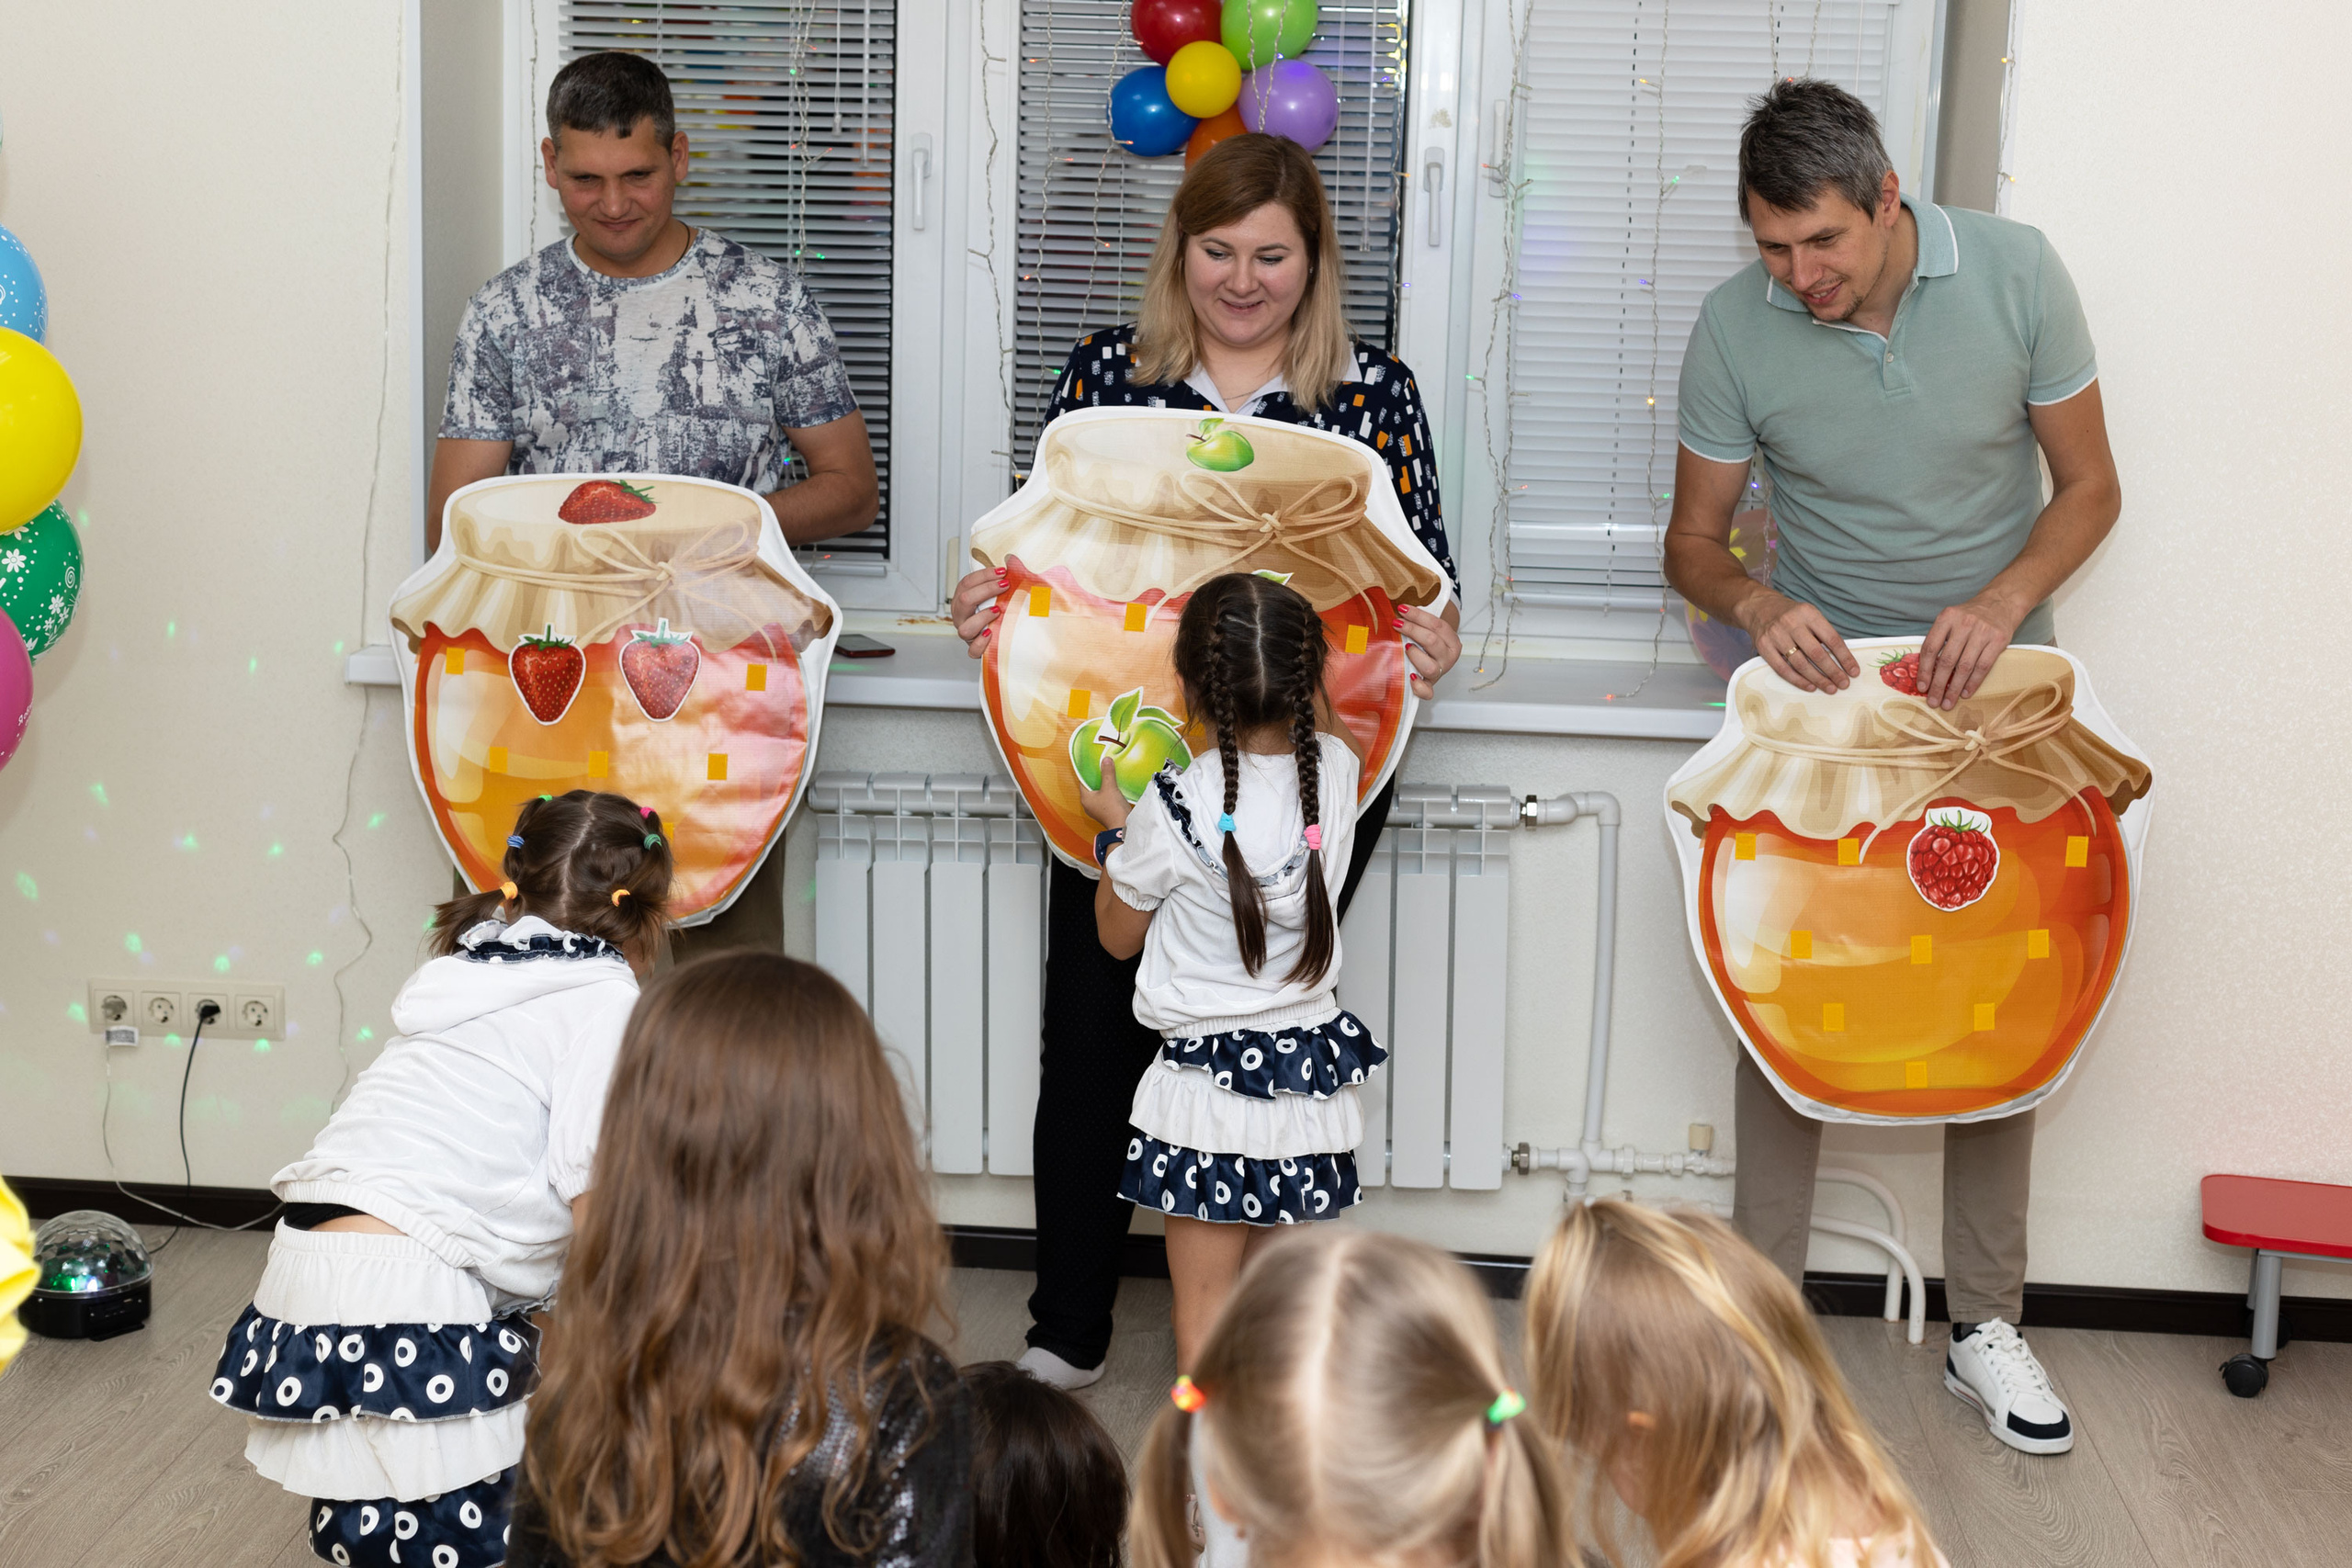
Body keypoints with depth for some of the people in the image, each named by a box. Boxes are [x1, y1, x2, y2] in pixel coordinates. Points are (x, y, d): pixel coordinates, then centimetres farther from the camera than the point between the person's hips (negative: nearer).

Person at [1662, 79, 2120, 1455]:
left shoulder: (2015, 273, -13)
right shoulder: (1735, 333, -13)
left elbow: (2089, 485, -4)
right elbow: (1694, 540, -2)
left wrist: (2003, 601, -22)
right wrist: (1757, 603, -24)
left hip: (1988, 679, 1)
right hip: (1821, 680, 0)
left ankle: (1989, 1325, 15)